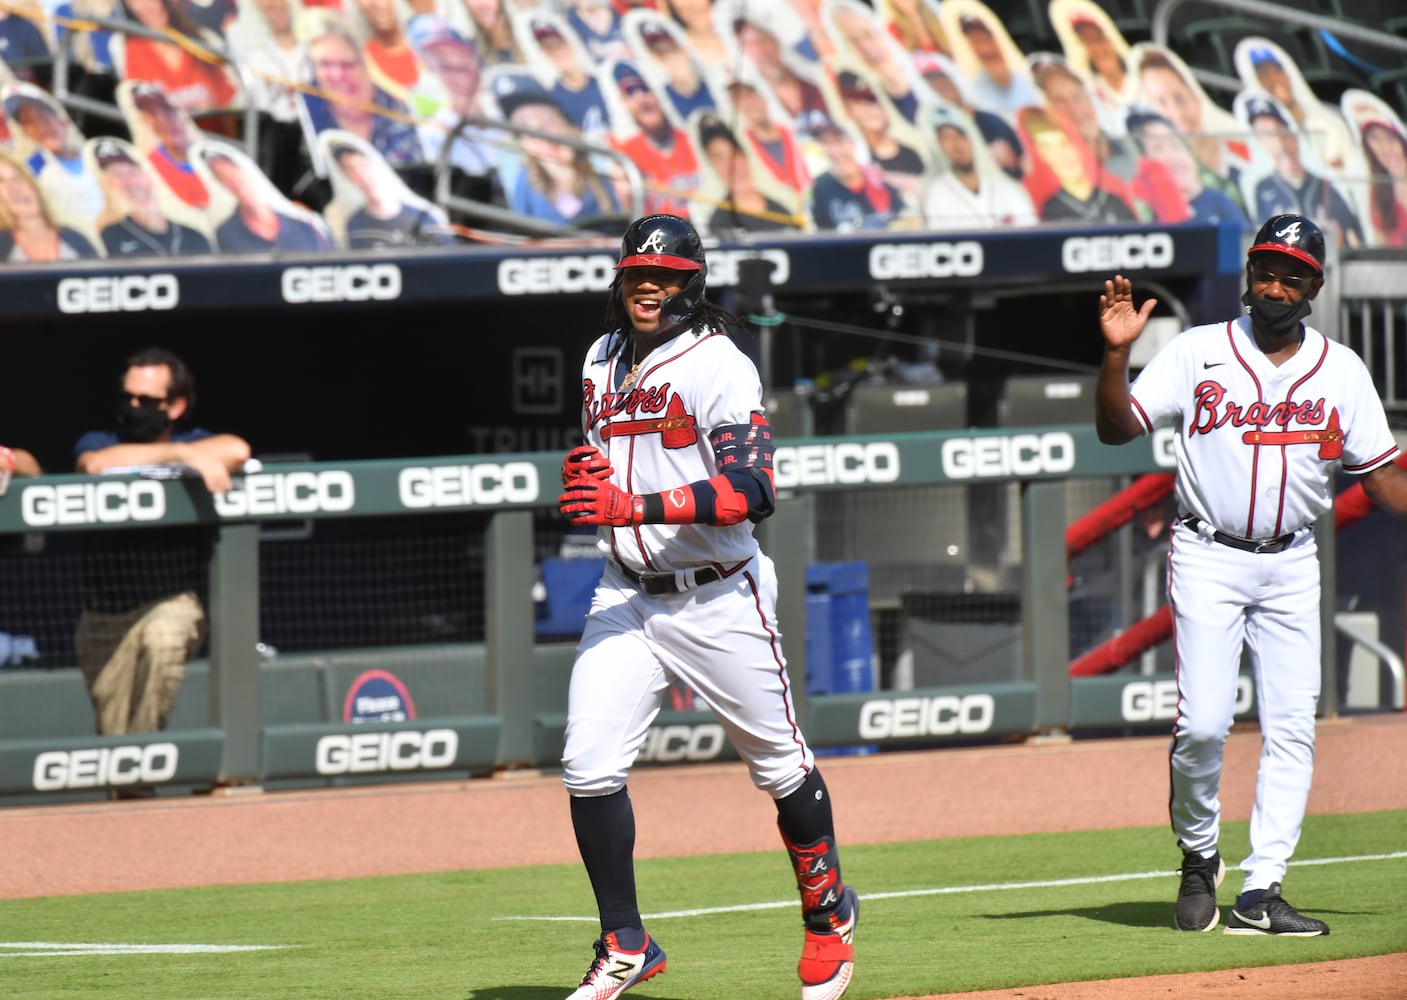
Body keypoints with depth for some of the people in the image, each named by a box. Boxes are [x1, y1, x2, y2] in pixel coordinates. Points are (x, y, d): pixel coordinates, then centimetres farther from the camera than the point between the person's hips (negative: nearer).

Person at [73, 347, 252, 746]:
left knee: (163, 637, -35)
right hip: (105, 613, 2)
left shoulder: (194, 443, 4)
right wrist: (181, 455, -20)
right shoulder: (98, 442, 7)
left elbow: (237, 451, -18)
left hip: (171, 604, -2)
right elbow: (95, 464, -19)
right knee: (112, 738, 0)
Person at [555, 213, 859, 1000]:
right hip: (626, 596, 5)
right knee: (590, 766, -8)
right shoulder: (603, 364, 10)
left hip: (718, 599, -5)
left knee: (779, 762, 8)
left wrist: (637, 505, -31)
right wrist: (583, 482, -3)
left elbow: (753, 491, -23)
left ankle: (828, 907, 31)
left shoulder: (719, 366, -14)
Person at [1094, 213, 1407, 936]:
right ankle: (1198, 858, 12)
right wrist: (1116, 354, -22)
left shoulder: (1341, 370, 6)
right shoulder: (1199, 354, -1)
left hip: (1290, 565, 3)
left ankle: (1261, 893, -1)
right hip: (1208, 558, -3)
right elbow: (1117, 428, -6)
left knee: (1292, 728, -4)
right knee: (1202, 723, -12)